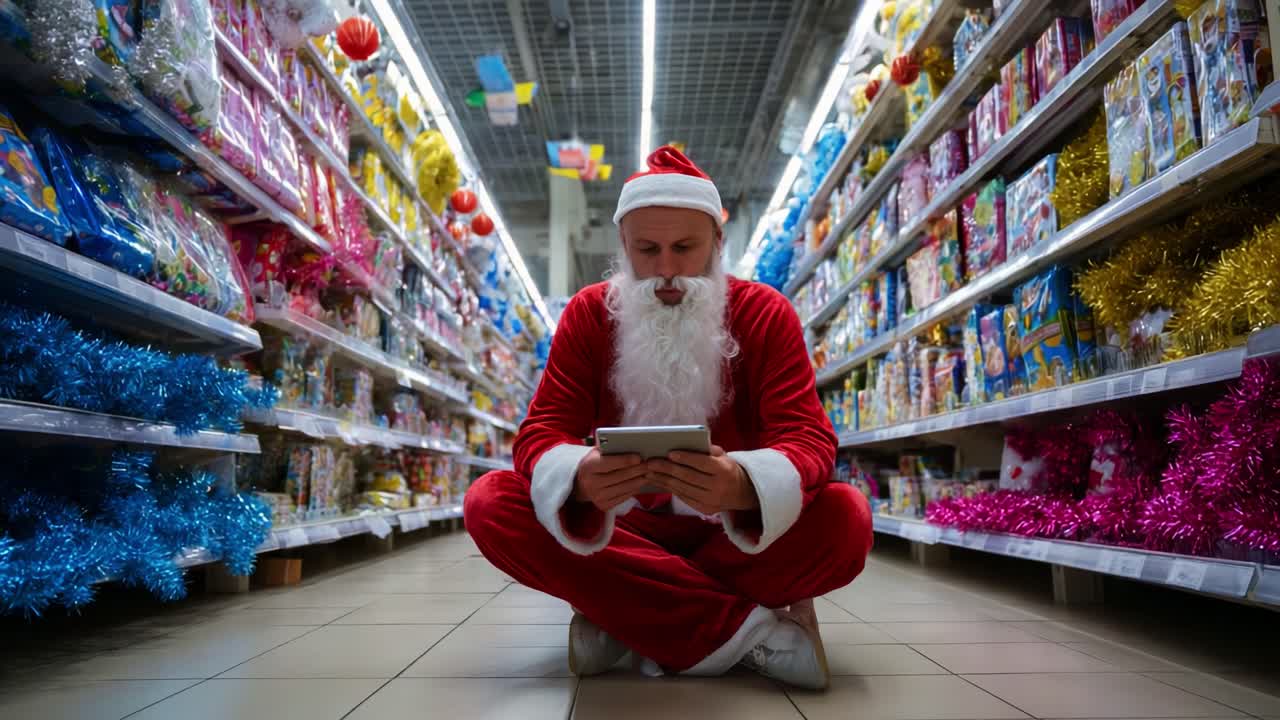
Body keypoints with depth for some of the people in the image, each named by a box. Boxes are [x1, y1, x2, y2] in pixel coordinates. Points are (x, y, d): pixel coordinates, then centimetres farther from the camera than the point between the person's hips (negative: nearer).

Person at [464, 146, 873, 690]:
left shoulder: (767, 314, -6)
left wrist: (745, 485, -40)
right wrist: (579, 479, -37)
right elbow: (542, 432, -10)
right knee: (490, 504, -26)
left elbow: (810, 438, -15)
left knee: (846, 518, -29)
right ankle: (742, 629, -25)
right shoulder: (586, 315, -3)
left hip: (736, 536, -1)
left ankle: (625, 615, -20)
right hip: (616, 533, 1)